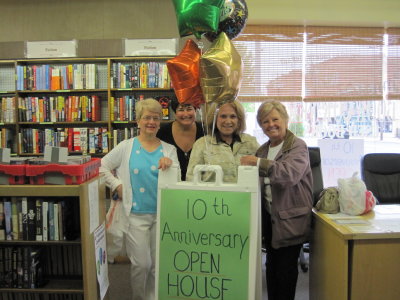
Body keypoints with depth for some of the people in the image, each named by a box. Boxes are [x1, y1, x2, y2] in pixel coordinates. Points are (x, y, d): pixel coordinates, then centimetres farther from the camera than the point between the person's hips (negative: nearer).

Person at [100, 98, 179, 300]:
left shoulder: (169, 150, 6)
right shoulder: (126, 147, 1)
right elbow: (102, 167, 5)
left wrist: (170, 166, -20)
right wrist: (117, 185, -6)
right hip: (136, 214, -2)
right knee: (141, 264, 3)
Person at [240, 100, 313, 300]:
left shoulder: (298, 146, -10)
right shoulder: (263, 149, 10)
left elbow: (290, 173, -29)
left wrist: (258, 163, -32)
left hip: (290, 218, -6)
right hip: (269, 215, 6)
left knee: (286, 267, 4)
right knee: (271, 265, 17)